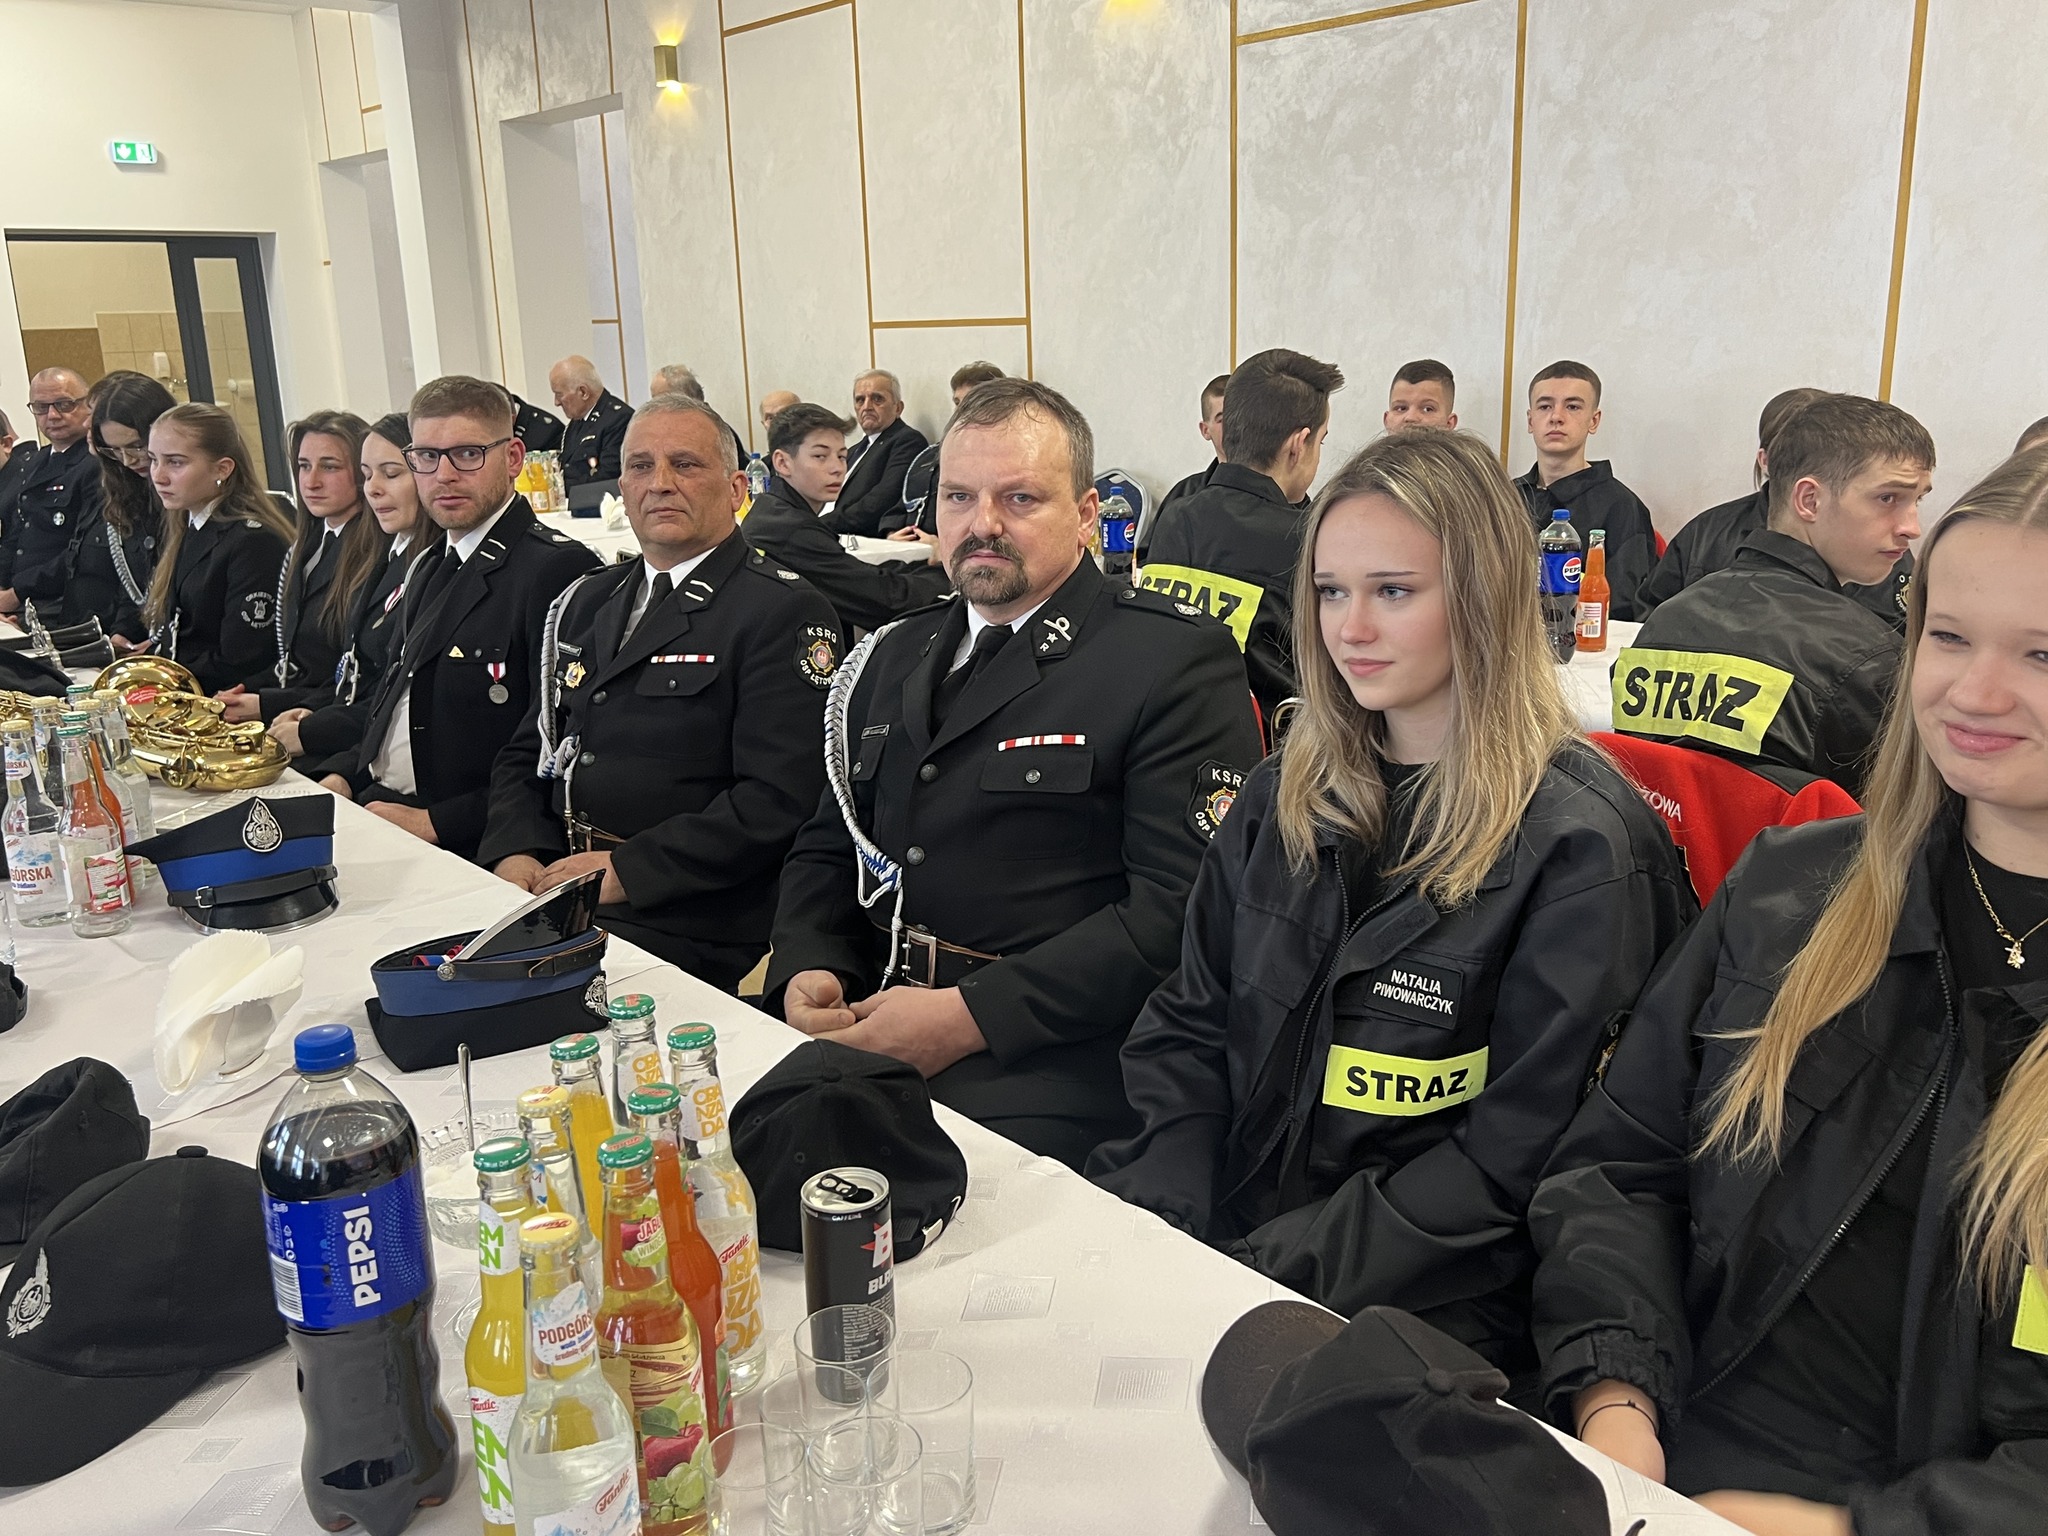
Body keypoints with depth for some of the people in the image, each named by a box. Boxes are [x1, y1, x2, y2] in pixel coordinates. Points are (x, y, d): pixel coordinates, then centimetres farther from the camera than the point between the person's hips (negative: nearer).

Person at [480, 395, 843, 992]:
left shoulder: (783, 613, -6)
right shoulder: (585, 603, 19)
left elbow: (779, 800, -16)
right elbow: (526, 755, 20)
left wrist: (625, 870, -17)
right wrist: (516, 854, -1)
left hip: (690, 932, -6)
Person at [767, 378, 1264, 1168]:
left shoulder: (1176, 659, -6)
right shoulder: (895, 656, 17)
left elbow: (1184, 908, -14)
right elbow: (827, 847, 21)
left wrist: (970, 1015, -18)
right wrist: (807, 971, -1)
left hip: (1048, 1062, -6)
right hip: (863, 1026, 6)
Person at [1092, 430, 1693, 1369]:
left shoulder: (1580, 844, -10)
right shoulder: (1284, 797, 9)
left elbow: (1512, 1157, -12)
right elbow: (1186, 1029, 9)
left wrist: (1275, 1271, -17)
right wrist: (1152, 1218, -7)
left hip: (1431, 1303, -5)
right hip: (1213, 1245, 5)